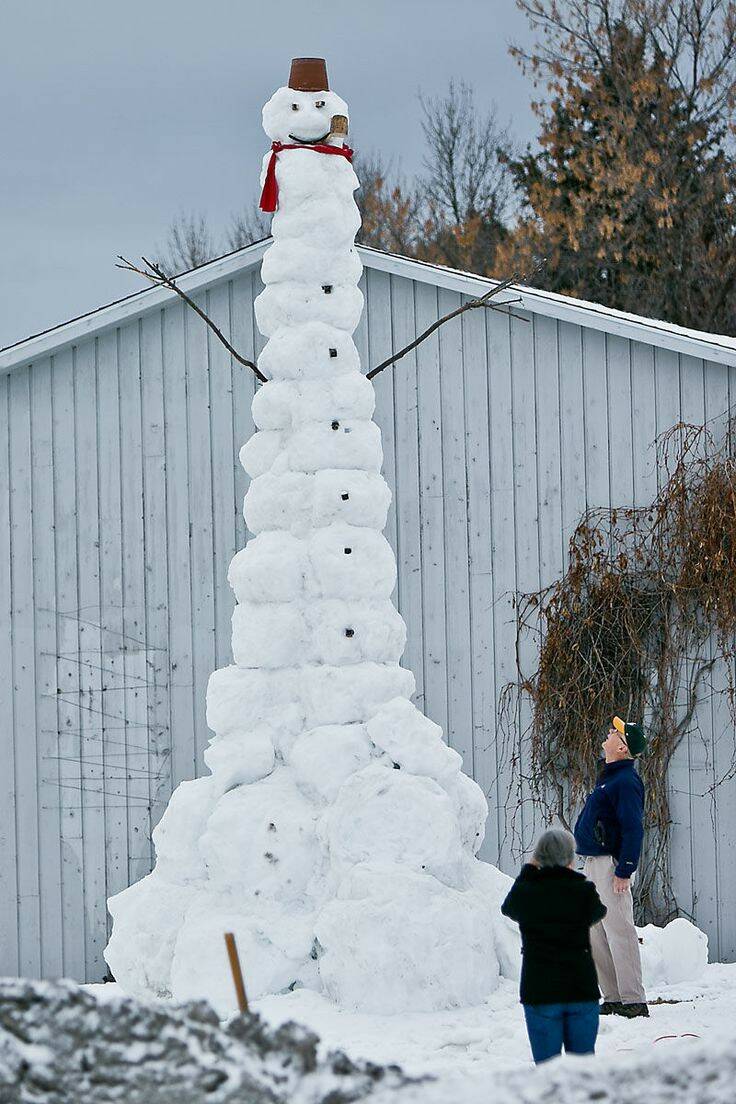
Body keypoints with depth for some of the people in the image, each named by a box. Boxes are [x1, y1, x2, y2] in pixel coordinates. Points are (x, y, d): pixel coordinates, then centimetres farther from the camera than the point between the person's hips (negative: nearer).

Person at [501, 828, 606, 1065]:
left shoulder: (525, 892, -7)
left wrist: (527, 872, 22)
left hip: (540, 991, -1)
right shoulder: (584, 891, -7)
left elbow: (508, 908, 15)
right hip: (582, 990, 1)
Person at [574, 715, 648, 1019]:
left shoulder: (626, 782, -15)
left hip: (610, 865, -11)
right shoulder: (609, 777, 17)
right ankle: (613, 999, 16)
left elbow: (634, 829, -21)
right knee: (595, 934, 12)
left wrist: (624, 871, -25)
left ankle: (633, 1001, -12)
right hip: (594, 864, 11)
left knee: (618, 931, -11)